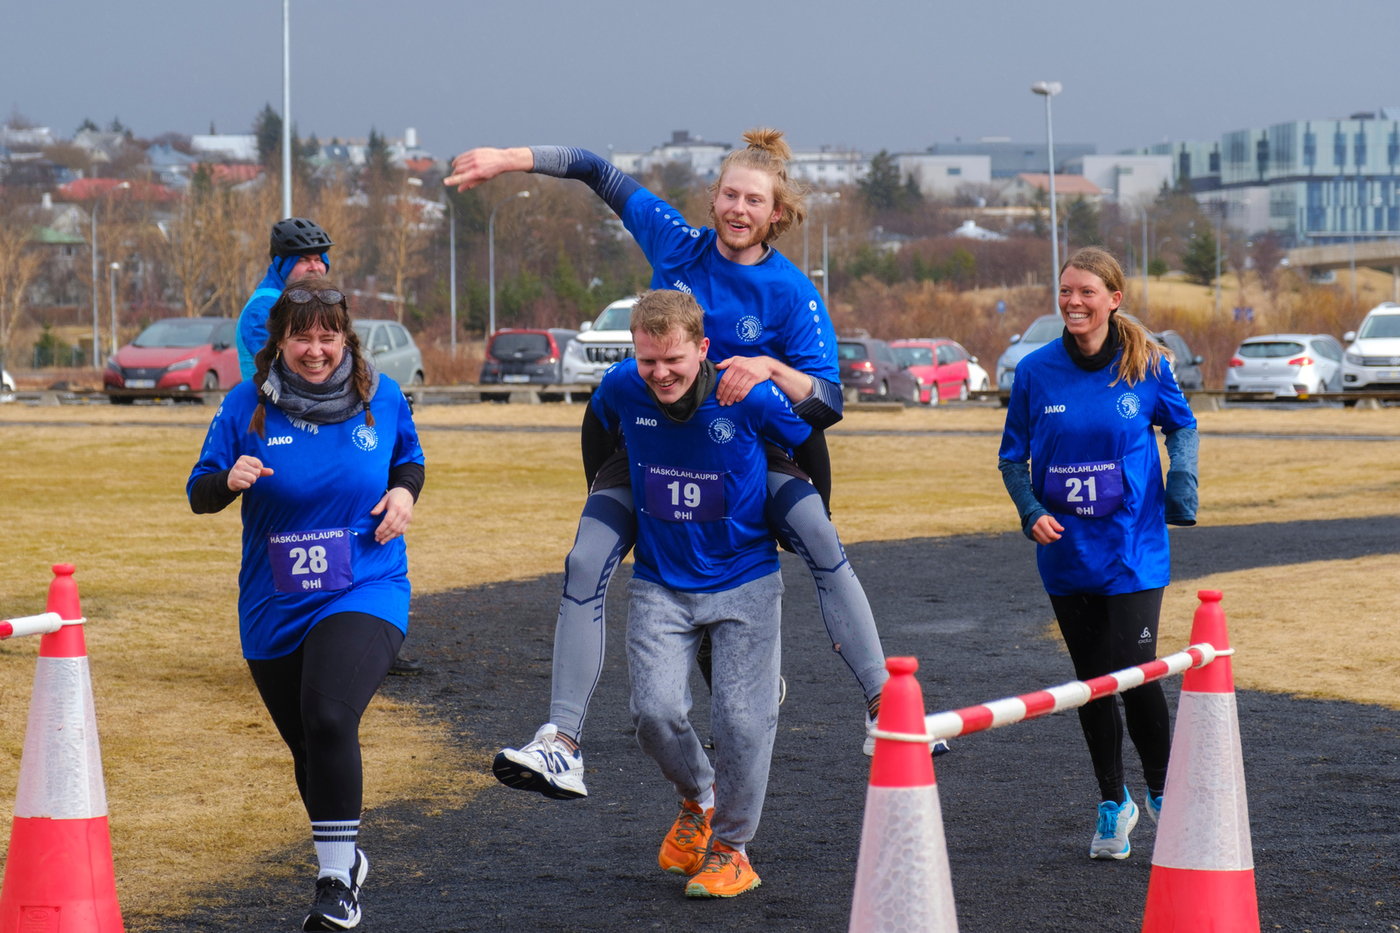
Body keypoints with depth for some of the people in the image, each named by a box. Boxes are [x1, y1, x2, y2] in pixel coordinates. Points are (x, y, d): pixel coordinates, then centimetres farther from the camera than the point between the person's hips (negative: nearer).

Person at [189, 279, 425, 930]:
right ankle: (345, 859, 38)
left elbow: (409, 458, 18)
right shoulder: (247, 405, -3)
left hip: (365, 593, -3)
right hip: (274, 607, 3)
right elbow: (199, 493, -1)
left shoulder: (381, 398, 0)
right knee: (307, 746, 13)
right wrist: (230, 480, -23)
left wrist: (405, 491, -5)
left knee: (329, 717, -26)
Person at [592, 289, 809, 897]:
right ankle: (699, 801, 20)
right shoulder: (622, 388, -11)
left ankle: (729, 848, 12)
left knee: (741, 718, -7)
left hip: (744, 582, -2)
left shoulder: (749, 396, -19)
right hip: (659, 584, 2)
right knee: (655, 711, -11)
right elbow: (596, 426, 14)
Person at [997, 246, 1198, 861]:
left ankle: (1161, 791, 13)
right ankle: (1113, 805, 26)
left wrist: (1182, 478, -6)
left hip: (1134, 550, -2)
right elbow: (1013, 457, 6)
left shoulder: (1146, 366, -4)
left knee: (1134, 675, -11)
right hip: (1066, 552, 2)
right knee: (1092, 683, 9)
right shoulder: (1036, 371, -3)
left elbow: (1182, 425, 12)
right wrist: (1031, 511, -10)